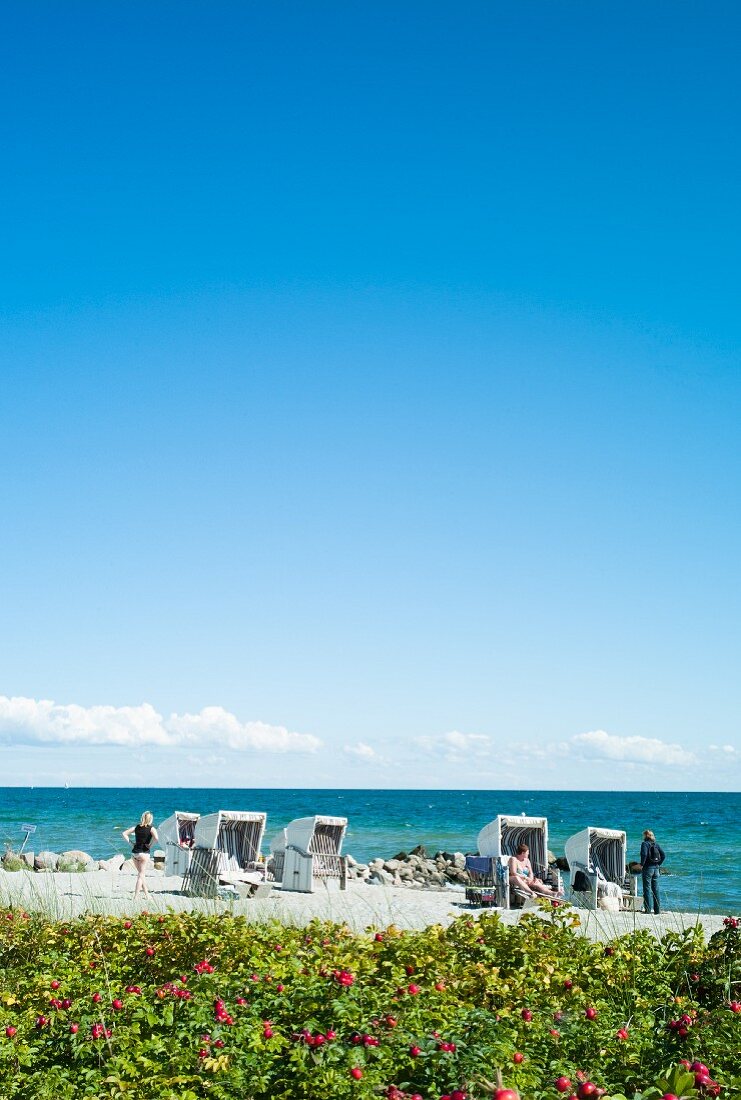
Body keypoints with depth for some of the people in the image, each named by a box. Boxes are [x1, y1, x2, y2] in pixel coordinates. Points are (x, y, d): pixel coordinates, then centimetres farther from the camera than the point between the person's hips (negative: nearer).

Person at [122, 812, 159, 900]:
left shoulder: (136, 827, 7)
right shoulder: (151, 828, -6)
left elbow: (124, 834, 5)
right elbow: (156, 838, -23)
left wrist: (130, 842, 5)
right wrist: (150, 844, -8)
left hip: (134, 853, 5)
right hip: (144, 853, -5)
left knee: (141, 874, 19)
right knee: (141, 875, 3)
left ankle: (147, 894, 28)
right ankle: (136, 897, -2)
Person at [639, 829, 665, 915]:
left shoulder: (645, 843, -9)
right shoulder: (657, 844, 10)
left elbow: (644, 854, -23)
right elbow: (663, 855, 7)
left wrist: (641, 865, -12)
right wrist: (658, 864, 12)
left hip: (648, 868, -6)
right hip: (656, 868, 6)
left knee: (647, 889, -2)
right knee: (656, 889, 10)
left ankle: (648, 909, -5)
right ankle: (657, 910, 12)